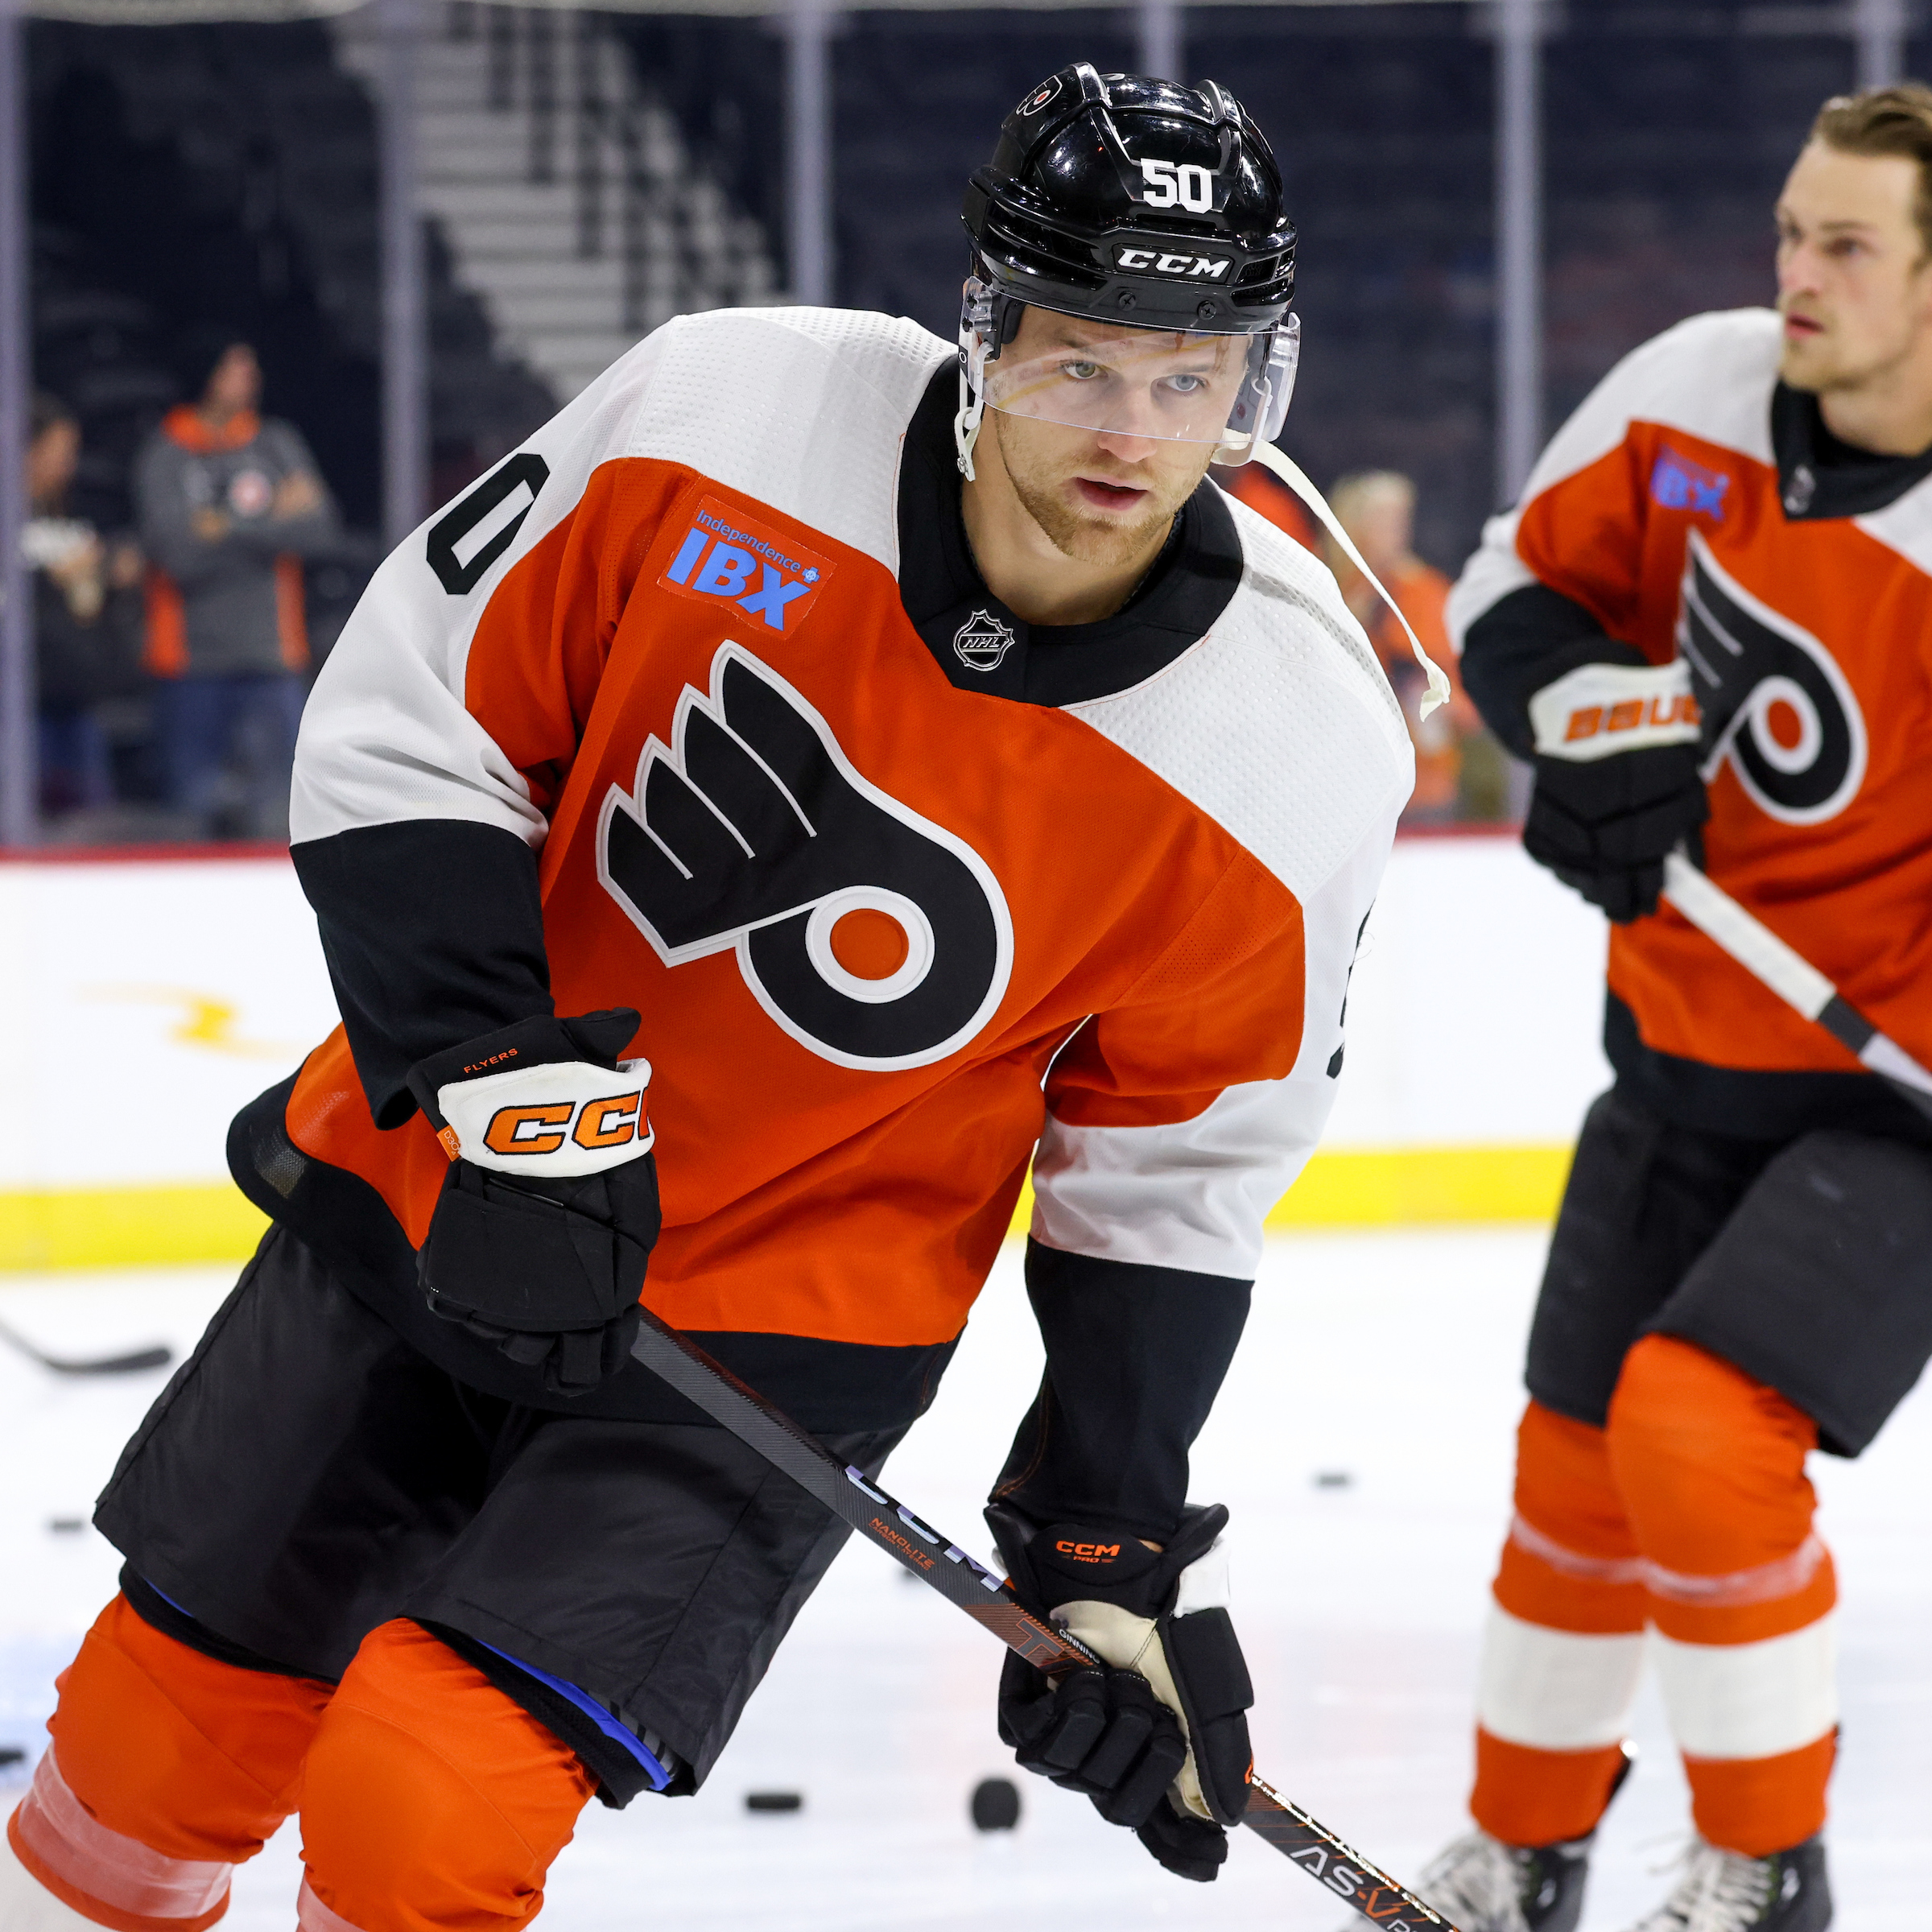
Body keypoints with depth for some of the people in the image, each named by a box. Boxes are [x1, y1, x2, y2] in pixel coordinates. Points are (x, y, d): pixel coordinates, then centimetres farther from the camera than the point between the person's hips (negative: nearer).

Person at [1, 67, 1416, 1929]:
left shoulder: (1295, 761, -17)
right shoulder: (722, 415, -18)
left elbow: (1165, 1179, -4)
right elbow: (405, 715, -8)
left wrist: (1119, 1551, -5)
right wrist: (495, 1086, -17)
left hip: (777, 1315, -2)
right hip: (426, 1192, 2)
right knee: (165, 1725, 12)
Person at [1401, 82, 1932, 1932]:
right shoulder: (1698, 396, -8)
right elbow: (1525, 583, 6)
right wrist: (1607, 721, -13)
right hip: (1684, 1034, 6)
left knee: (1700, 1423, -21)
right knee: (1576, 1456, 13)